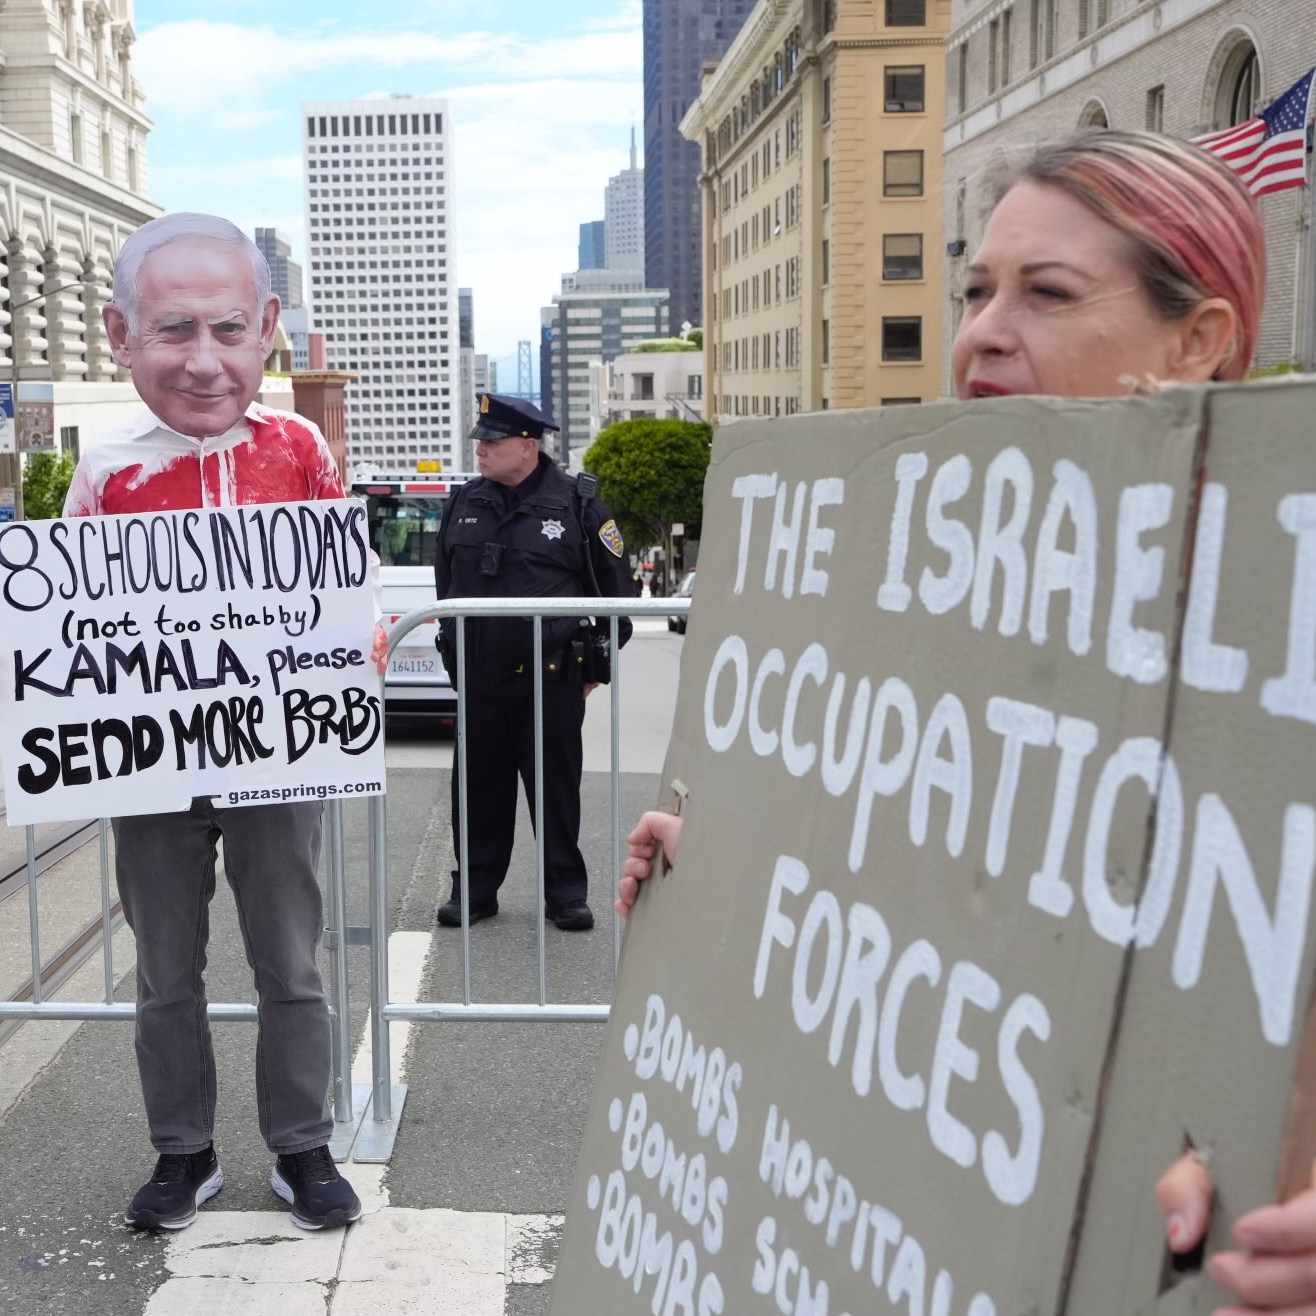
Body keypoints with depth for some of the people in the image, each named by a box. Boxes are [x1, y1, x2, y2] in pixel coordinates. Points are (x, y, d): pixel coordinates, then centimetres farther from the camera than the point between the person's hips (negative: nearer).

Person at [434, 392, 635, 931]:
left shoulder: (575, 506, -6)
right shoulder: (465, 504, 8)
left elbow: (614, 586, 1)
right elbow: (445, 580, 20)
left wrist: (597, 664, 3)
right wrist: (452, 650, 17)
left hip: (550, 677, -4)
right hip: (477, 677, 4)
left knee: (556, 785, 5)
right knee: (479, 785, 9)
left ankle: (566, 891, 16)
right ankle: (475, 886, 21)